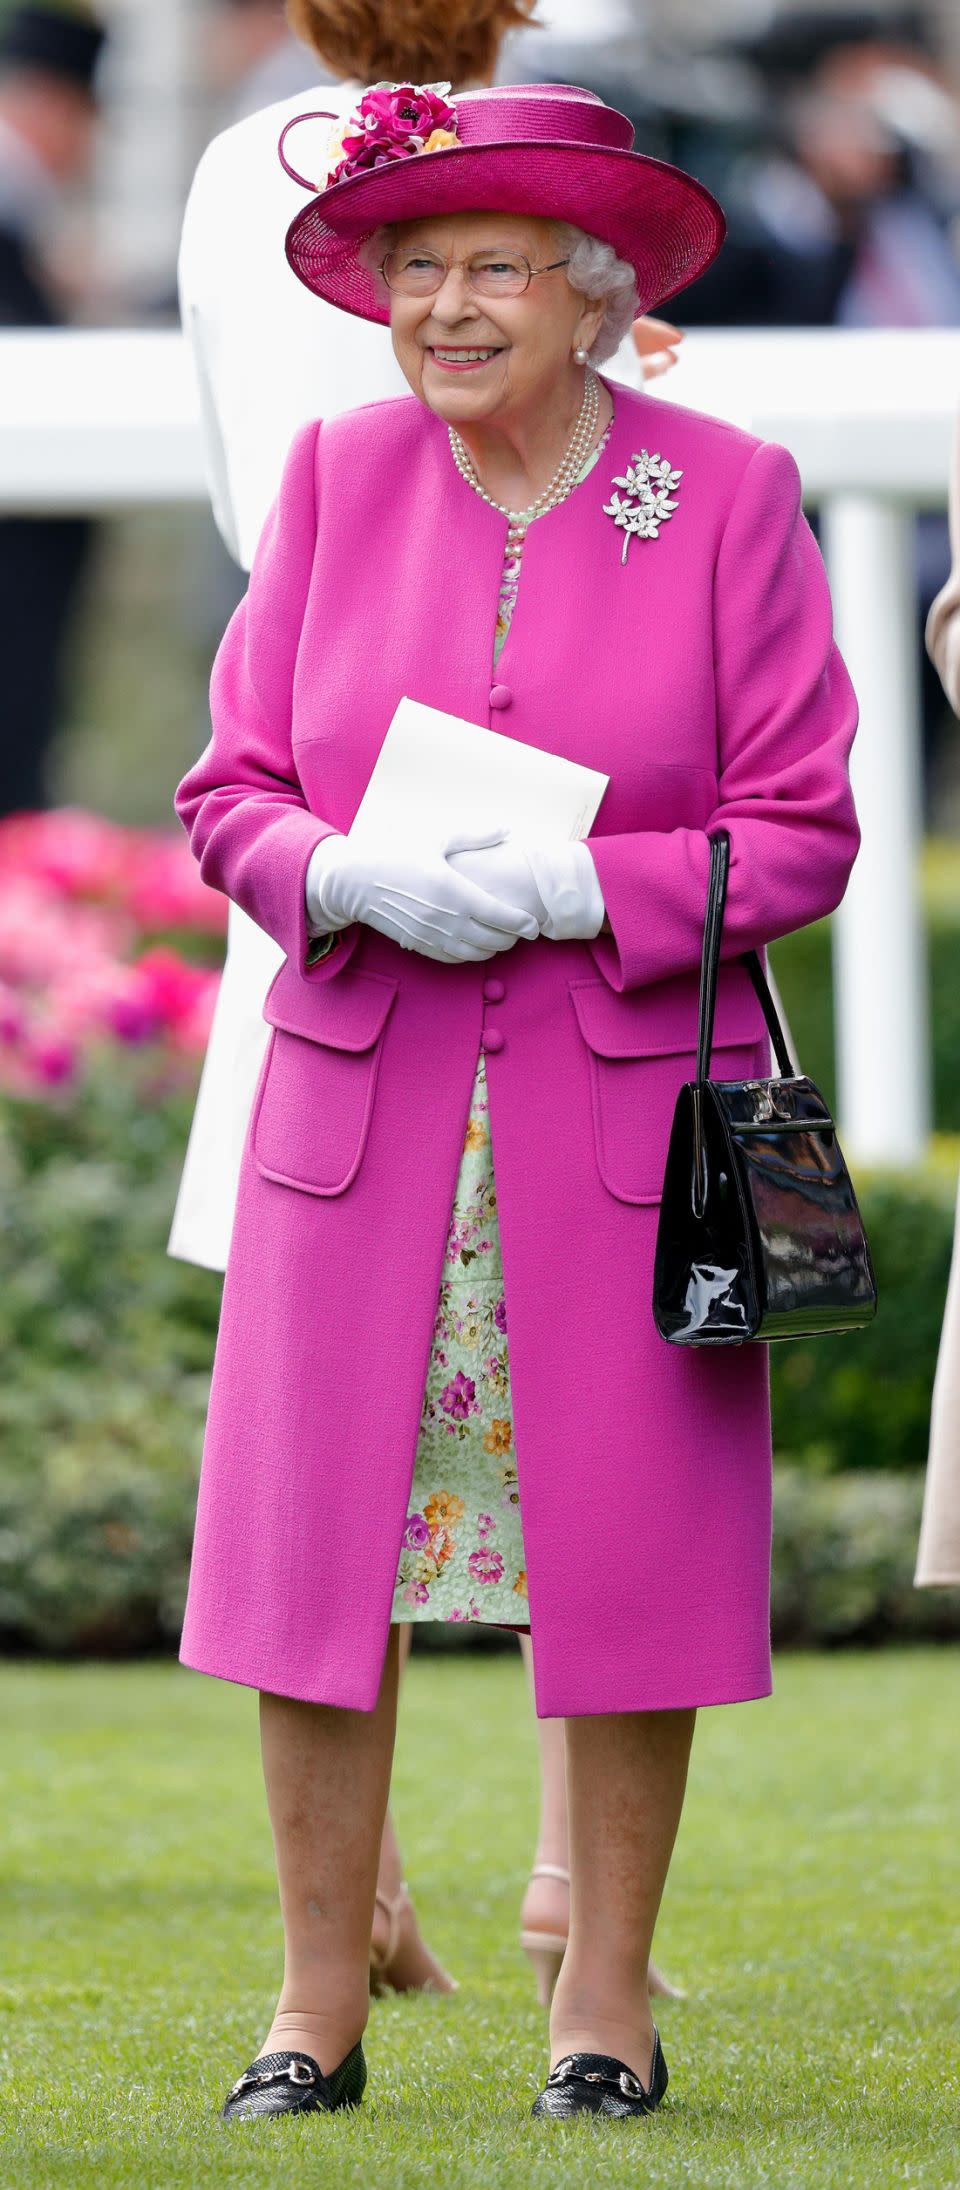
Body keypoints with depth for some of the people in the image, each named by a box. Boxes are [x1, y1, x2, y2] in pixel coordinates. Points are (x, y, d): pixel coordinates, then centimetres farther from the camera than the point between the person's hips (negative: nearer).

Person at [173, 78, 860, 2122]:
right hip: (358, 1090, 2)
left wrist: (572, 889, -16)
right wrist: (355, 878, -14)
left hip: (626, 1094, -2)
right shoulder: (336, 477, 6)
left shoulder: (729, 497, -1)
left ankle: (606, 1997, 11)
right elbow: (233, 787, 8)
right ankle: (319, 1999, 9)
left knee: (627, 1546, 0)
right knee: (316, 1540, -1)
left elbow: (797, 837, -2)